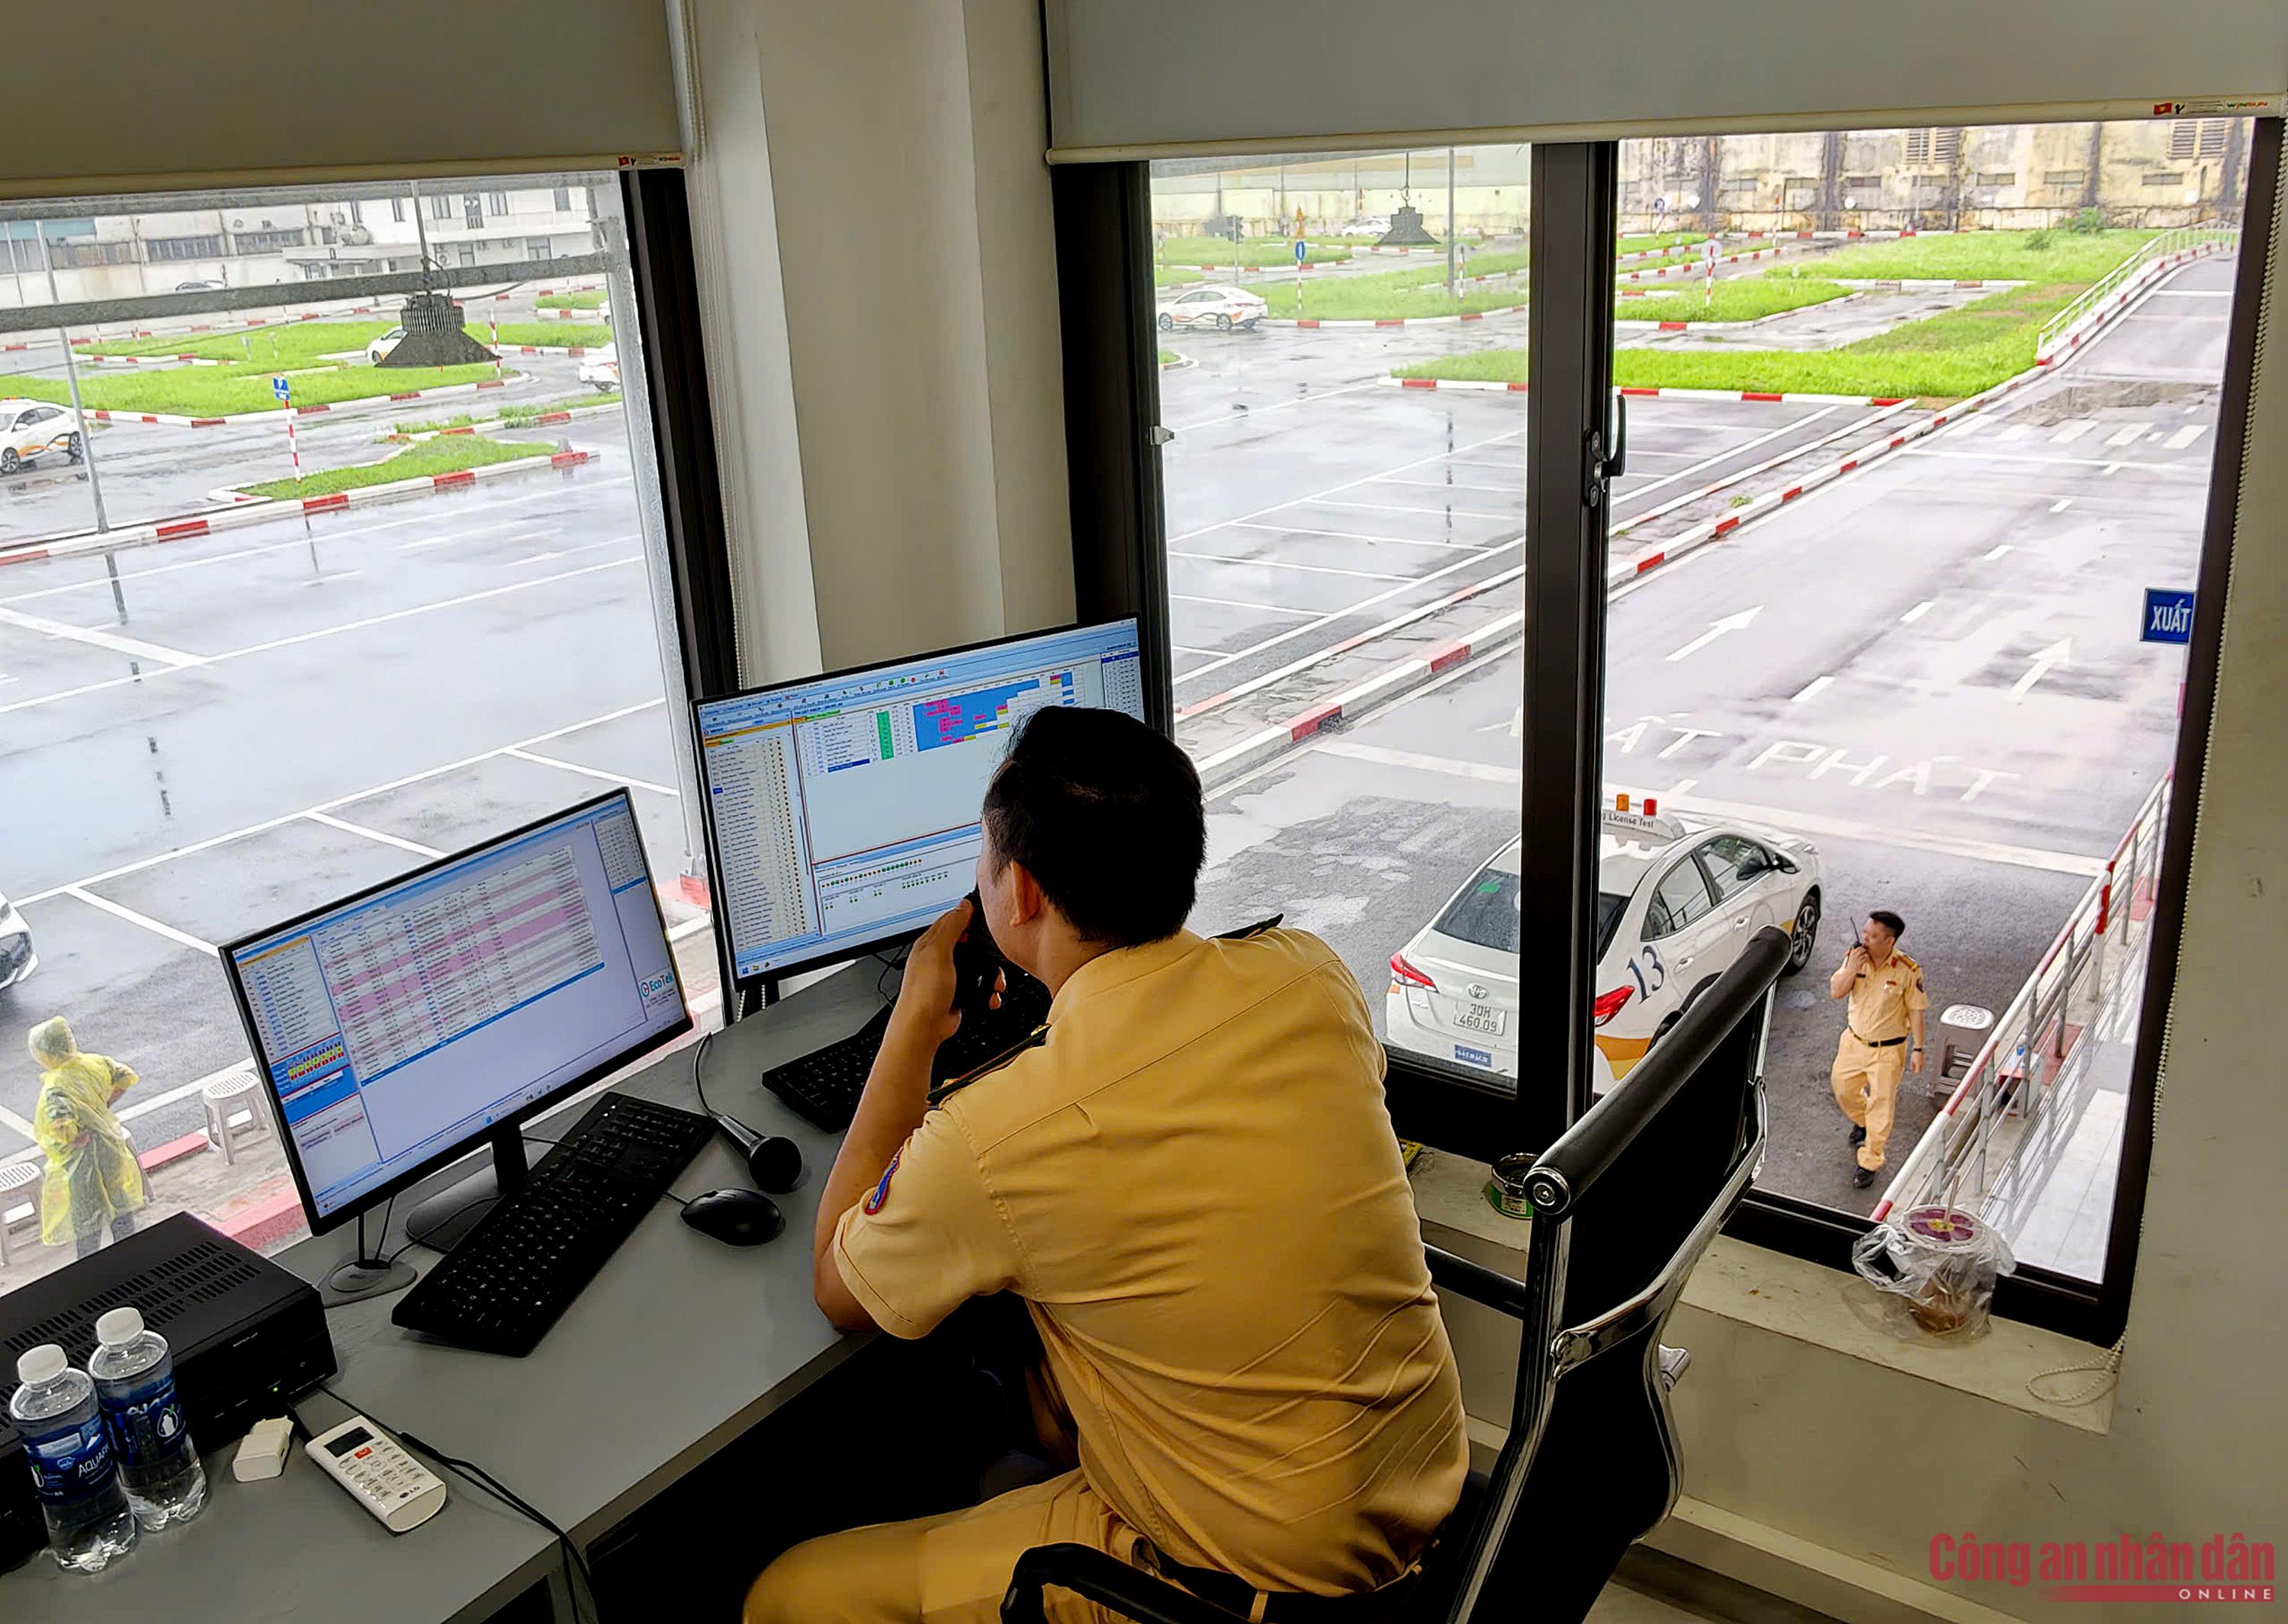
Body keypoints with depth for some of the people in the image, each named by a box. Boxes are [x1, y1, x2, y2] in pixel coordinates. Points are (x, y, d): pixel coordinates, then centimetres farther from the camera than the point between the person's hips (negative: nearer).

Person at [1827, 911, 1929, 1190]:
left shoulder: (1908, 971, -21)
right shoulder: (1854, 956, -10)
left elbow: (1916, 1011, -11)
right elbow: (1836, 992, -10)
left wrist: (1918, 1049, -9)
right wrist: (1852, 968, -26)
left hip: (1888, 1050, -5)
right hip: (1854, 1040, 5)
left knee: (1880, 1105, 4)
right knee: (1843, 1088, 22)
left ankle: (1869, 1162, 19)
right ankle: (1862, 1121, 54)